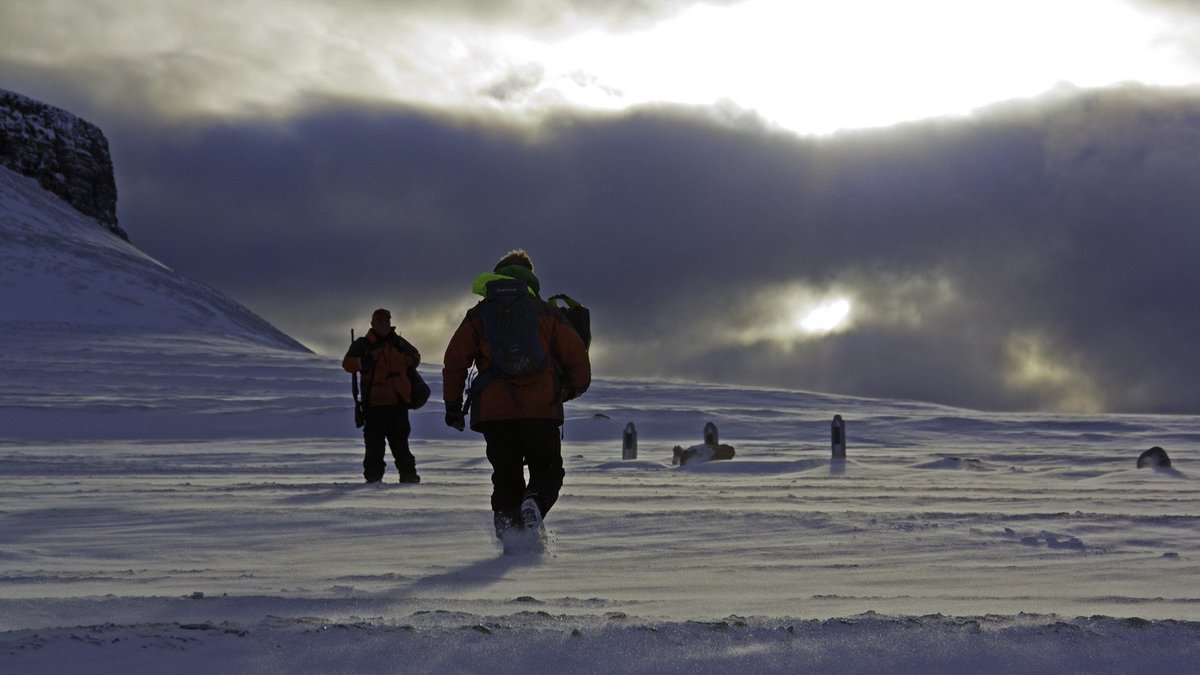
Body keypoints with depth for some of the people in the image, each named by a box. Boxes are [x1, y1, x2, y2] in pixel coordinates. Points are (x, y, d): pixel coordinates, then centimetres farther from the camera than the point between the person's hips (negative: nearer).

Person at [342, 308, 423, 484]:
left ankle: (408, 473, 12)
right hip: (375, 402, -3)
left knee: (400, 442, 9)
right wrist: (368, 359, -22)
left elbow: (415, 356, 29)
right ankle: (373, 475, 0)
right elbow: (348, 364, -9)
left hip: (398, 402, 4)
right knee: (375, 443, -4)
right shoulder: (362, 344, 2)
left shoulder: (398, 343, 14)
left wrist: (410, 361, 6)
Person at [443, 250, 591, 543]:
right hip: (542, 410, -1)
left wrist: (452, 405, 15)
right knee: (547, 471, 11)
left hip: (493, 412, 1)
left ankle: (508, 527, -2)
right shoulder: (548, 313, 11)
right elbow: (577, 356, 7)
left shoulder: (479, 315, 12)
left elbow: (455, 360, 7)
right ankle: (535, 503, -21)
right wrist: (575, 387, 27)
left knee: (506, 475, 14)